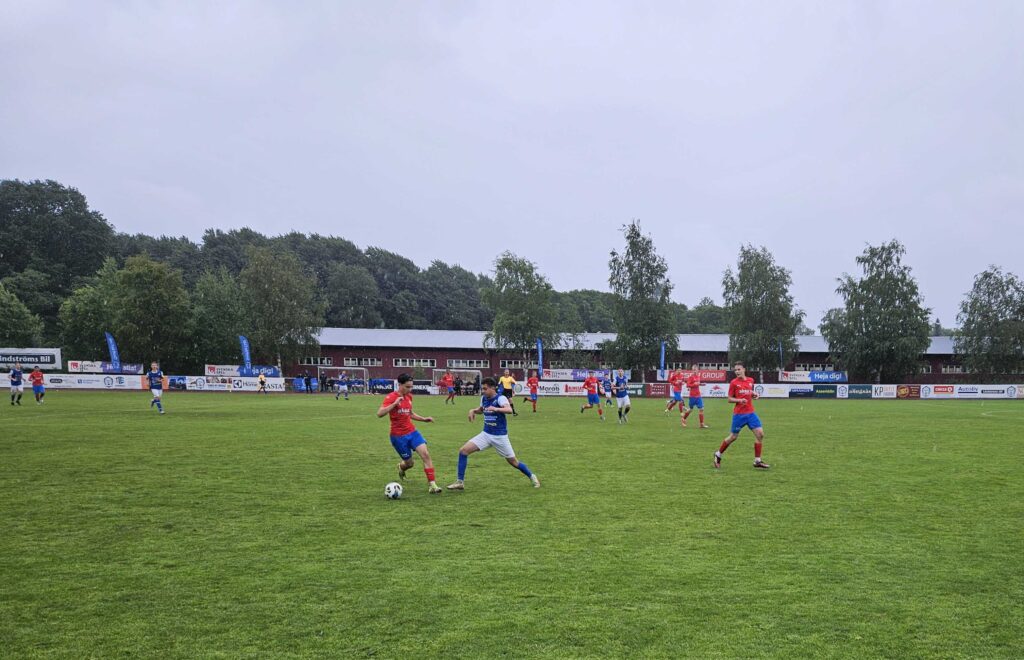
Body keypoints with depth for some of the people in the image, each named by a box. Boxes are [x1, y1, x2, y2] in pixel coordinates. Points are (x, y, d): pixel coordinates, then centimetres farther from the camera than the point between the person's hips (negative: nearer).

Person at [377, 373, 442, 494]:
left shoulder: (409, 396, 7)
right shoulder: (391, 397, -14)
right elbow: (379, 413, -27)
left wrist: (423, 419, 12)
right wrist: (395, 403, -34)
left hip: (412, 432, 5)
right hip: (398, 436, -5)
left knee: (425, 454, -14)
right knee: (410, 463, 4)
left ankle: (432, 484, -12)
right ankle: (401, 467, 42)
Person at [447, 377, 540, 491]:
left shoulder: (500, 398, -17)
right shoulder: (484, 398, 2)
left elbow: (509, 409, -37)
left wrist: (496, 409, -54)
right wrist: (473, 410, 3)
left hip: (500, 436, -5)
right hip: (486, 434, 5)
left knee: (513, 462, 4)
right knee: (463, 451, -9)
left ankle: (532, 477, 31)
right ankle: (460, 482, -2)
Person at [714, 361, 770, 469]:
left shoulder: (751, 381, 8)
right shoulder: (734, 382, -6)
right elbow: (730, 399, -3)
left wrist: (754, 395, 2)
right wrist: (739, 400, -20)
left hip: (751, 413, 5)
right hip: (739, 414, -4)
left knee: (760, 434, -5)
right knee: (733, 436, 3)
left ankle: (757, 461, 4)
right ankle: (718, 454, 24)